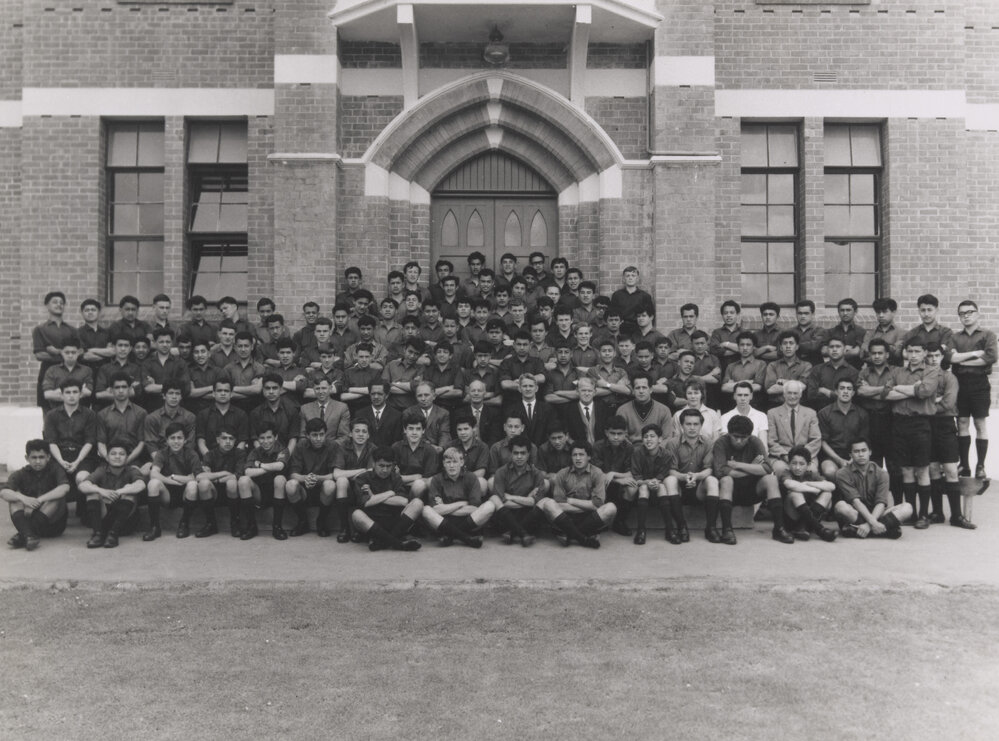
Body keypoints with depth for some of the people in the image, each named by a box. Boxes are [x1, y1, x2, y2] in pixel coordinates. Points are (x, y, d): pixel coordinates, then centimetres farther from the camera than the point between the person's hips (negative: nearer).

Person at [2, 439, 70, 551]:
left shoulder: (55, 469, -4)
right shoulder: (21, 474, 2)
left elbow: (65, 488, -25)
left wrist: (39, 500, -33)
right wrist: (22, 498, -35)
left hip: (53, 524, -2)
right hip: (28, 518, 2)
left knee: (58, 497, -27)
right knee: (14, 498, -17)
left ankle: (22, 535, -34)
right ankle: (28, 535, -41)